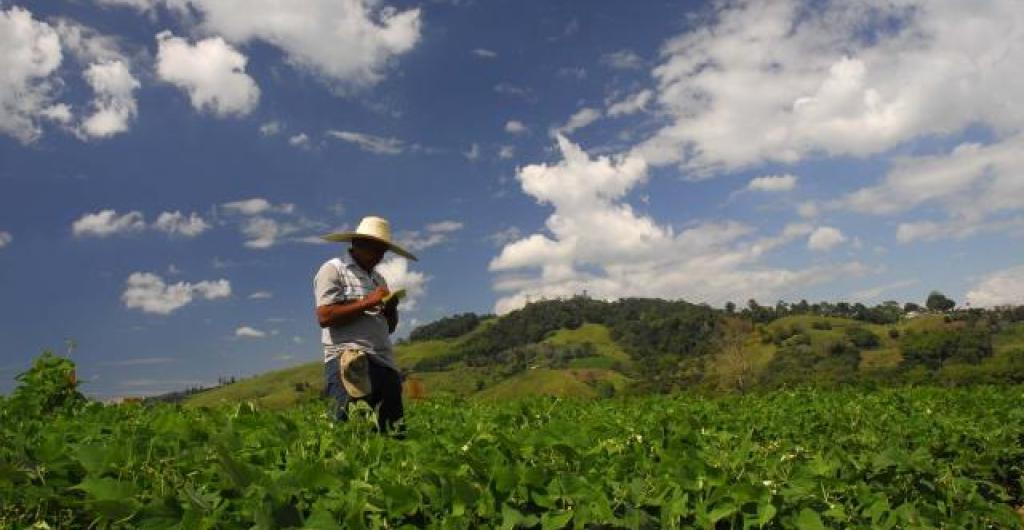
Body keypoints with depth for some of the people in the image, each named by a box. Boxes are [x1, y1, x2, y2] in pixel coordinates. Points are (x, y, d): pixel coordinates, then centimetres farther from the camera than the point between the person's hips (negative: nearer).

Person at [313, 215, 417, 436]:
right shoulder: (333, 269, 3)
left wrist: (391, 308, 6)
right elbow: (324, 316, -11)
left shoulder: (378, 278, 25)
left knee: (395, 433, 0)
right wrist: (368, 302, -9)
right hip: (347, 359, -7)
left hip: (384, 362, 7)